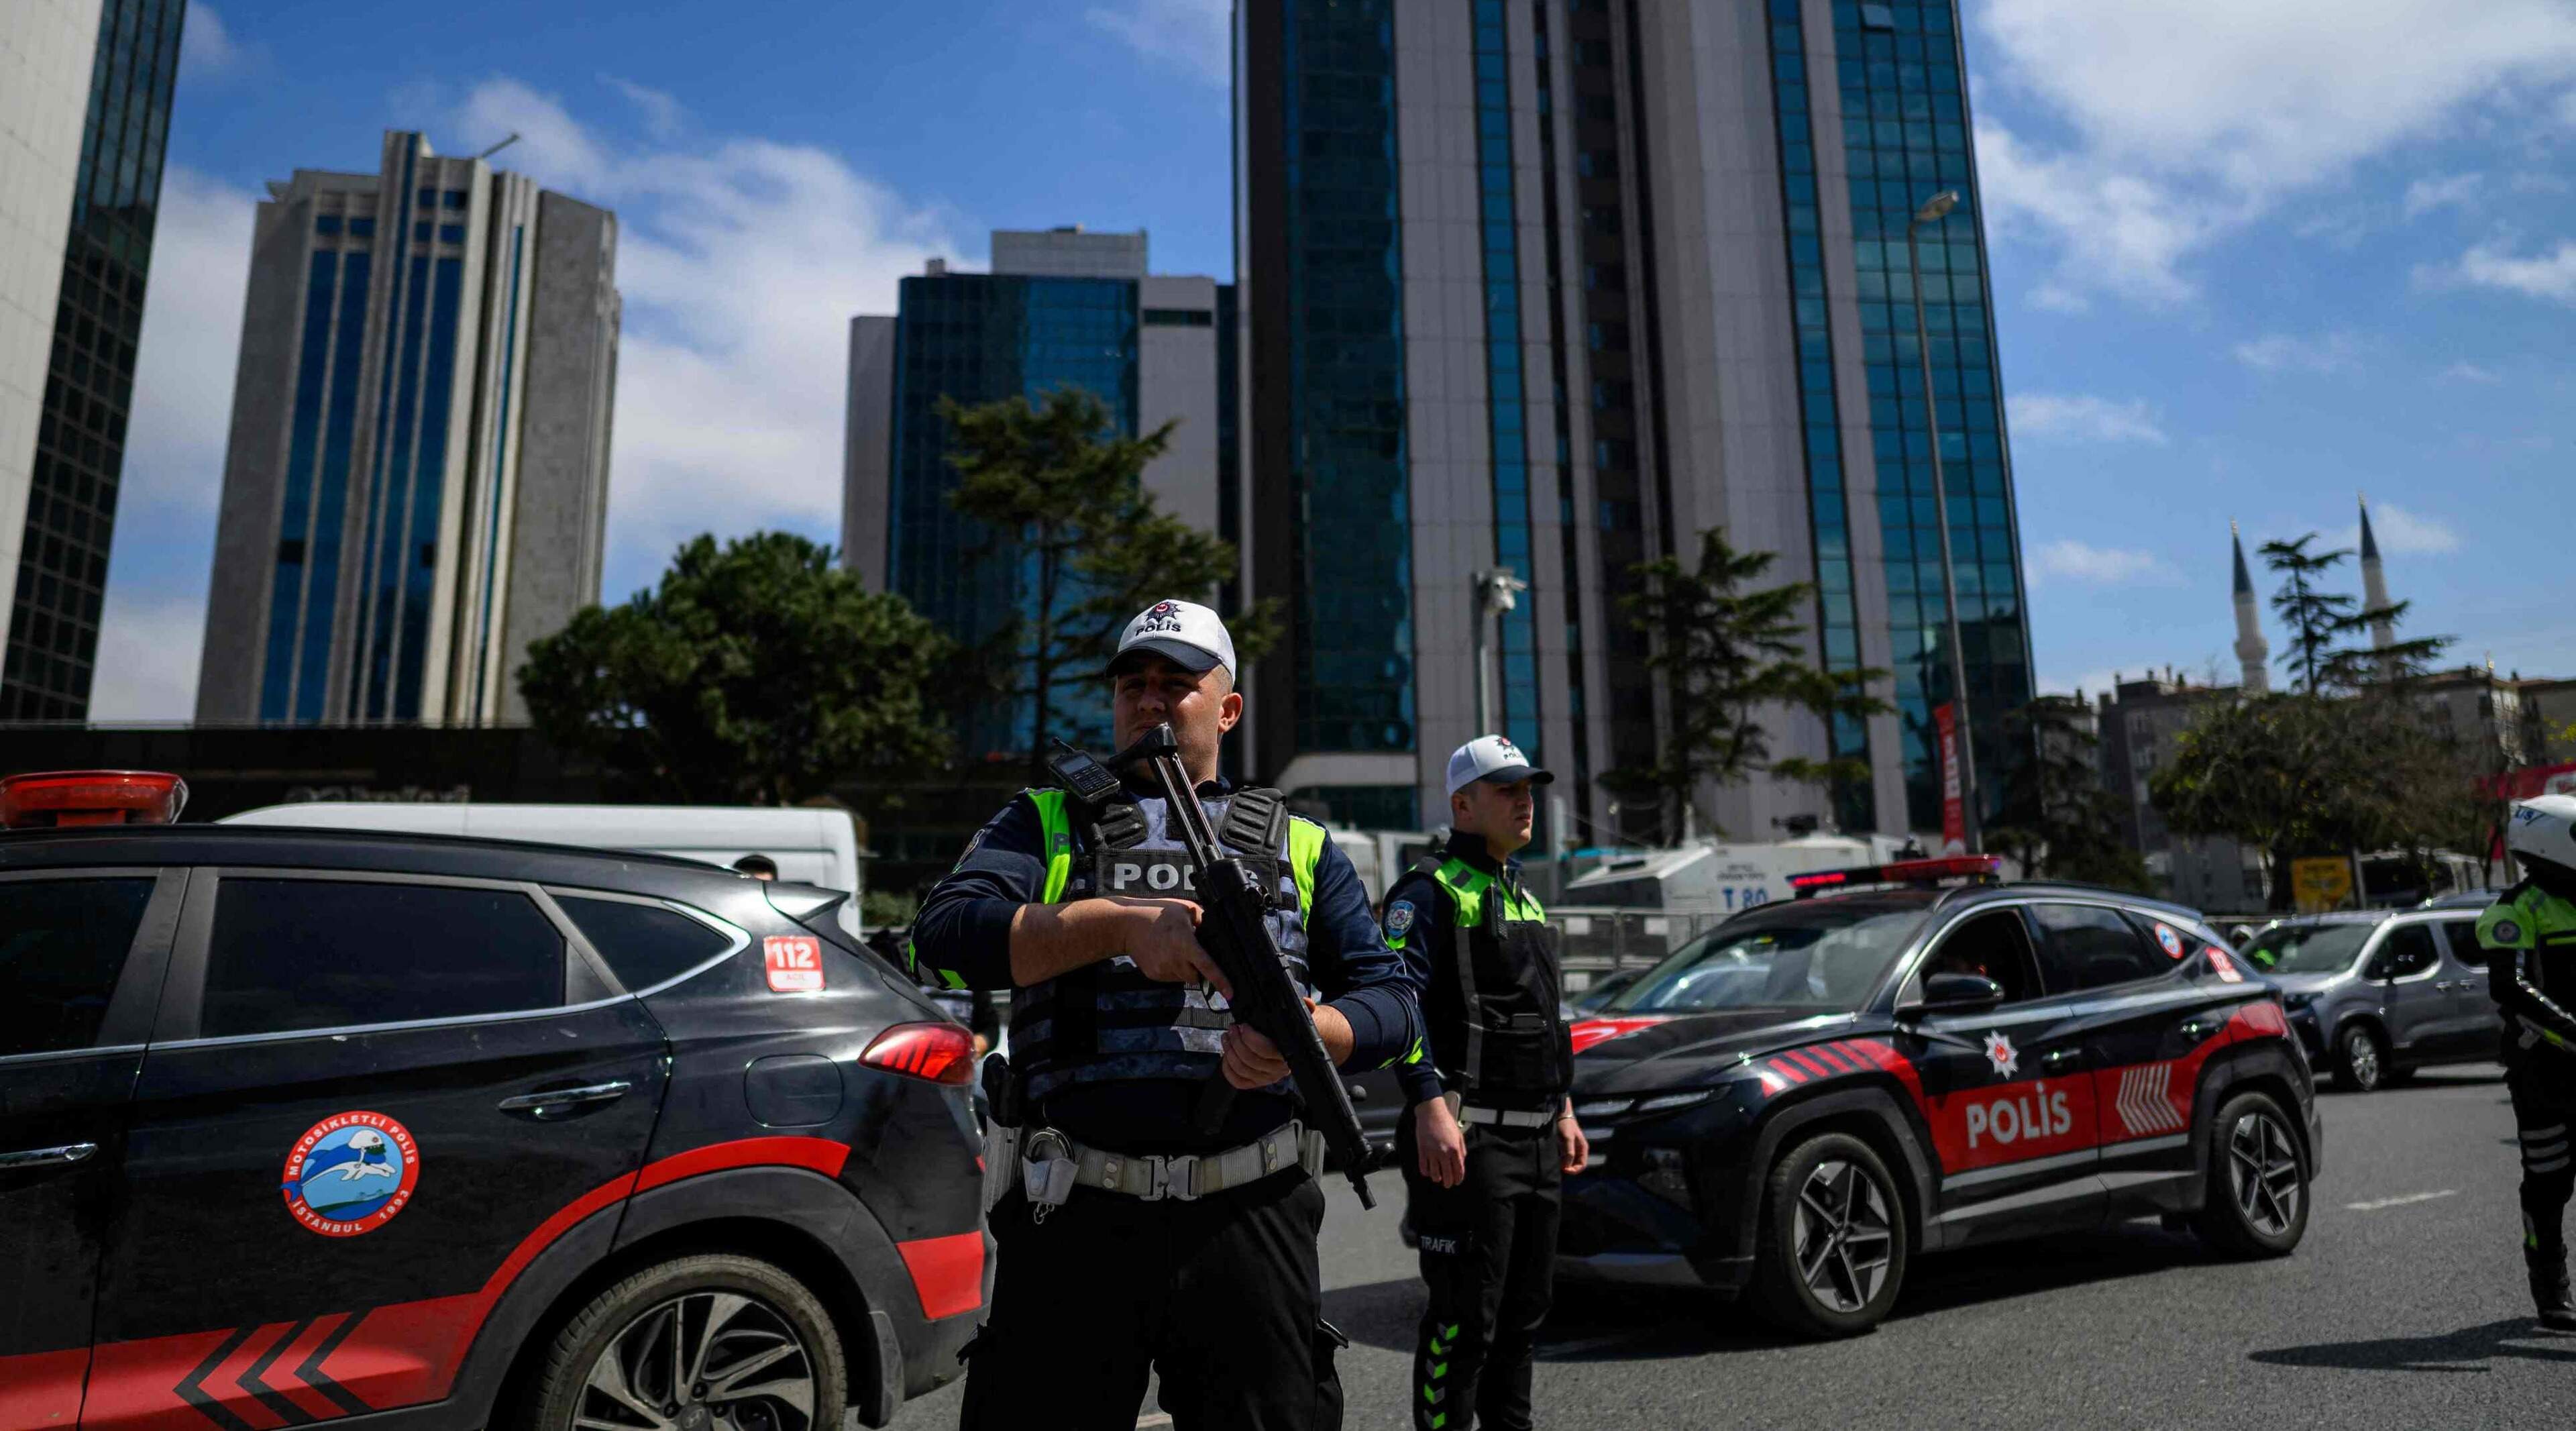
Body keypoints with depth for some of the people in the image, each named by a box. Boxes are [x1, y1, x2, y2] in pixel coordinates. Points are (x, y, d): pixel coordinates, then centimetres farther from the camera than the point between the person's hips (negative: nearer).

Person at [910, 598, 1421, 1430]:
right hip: (1075, 1216, 0)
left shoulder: (1297, 845, 15)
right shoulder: (1048, 819, 13)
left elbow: (1391, 997, 9)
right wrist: (1117, 925, -17)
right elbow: (944, 933, -5)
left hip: (1250, 1216, 1)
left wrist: (1304, 1034, -14)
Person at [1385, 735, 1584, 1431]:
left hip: (1535, 1137, 9)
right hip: (1469, 1137, -9)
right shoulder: (1429, 893, -9)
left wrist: (1563, 1109, 22)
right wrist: (1430, 1107, -30)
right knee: (1464, 1318, -5)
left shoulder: (1521, 896, 19)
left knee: (1524, 1310, 17)